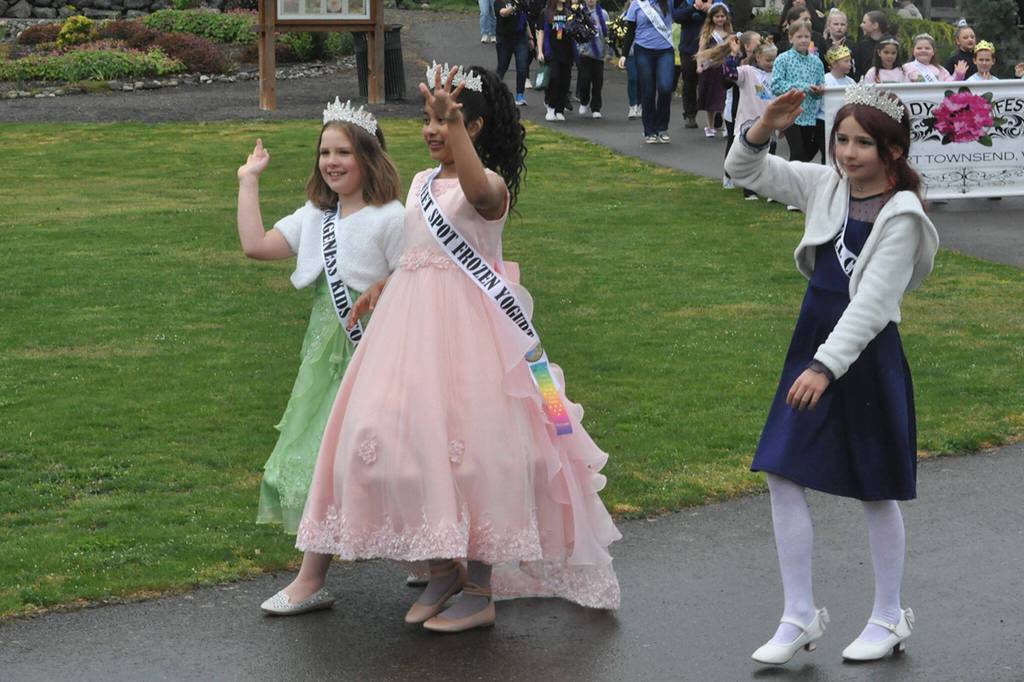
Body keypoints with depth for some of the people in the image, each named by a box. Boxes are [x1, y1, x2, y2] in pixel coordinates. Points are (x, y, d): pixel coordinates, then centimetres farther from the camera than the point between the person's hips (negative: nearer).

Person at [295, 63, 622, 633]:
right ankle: (442, 569, 21)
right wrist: (382, 287, 14)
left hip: (466, 328, -8)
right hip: (413, 321, 8)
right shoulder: (423, 182, 13)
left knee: (468, 444, -4)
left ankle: (480, 592, 7)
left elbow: (478, 192, -38)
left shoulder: (490, 185, -11)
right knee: (411, 437, 5)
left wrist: (454, 122, -46)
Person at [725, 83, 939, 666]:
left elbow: (872, 302, -24)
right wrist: (764, 129, -12)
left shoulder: (901, 217, -16)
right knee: (784, 476, 2)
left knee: (876, 492, 8)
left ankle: (889, 618, 25)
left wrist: (827, 365, -32)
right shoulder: (827, 186, 2)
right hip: (814, 344, 6)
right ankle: (800, 616, 13)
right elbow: (747, 172, 8)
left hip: (867, 357, -6)